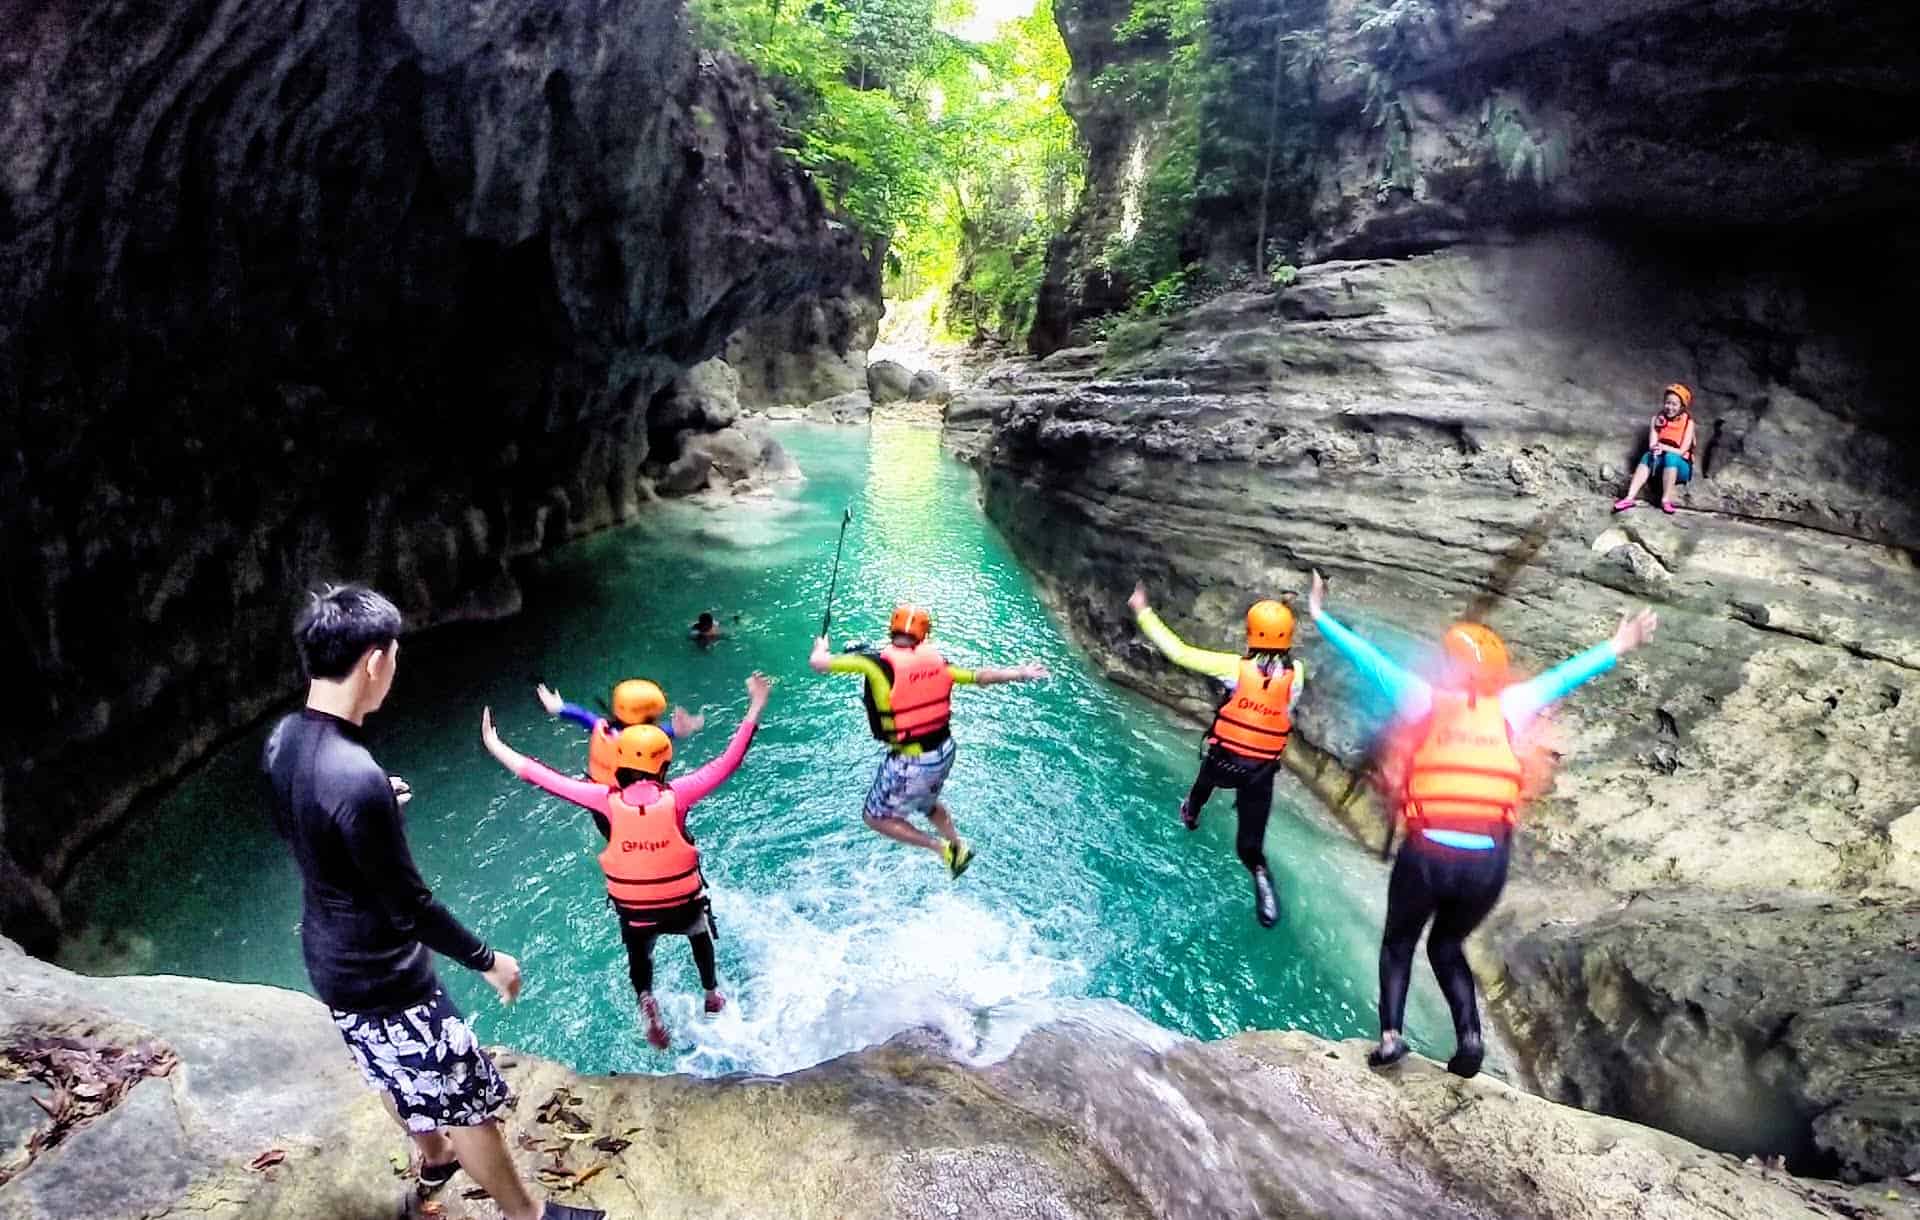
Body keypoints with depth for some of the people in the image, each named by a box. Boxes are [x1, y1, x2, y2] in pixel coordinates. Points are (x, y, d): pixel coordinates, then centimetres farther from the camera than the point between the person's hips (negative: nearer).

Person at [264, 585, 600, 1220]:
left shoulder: (283, 739, -8)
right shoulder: (356, 778, -36)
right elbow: (410, 906, -26)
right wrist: (487, 960, -13)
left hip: (329, 958, 9)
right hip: (380, 976, -9)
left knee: (401, 1076, 33)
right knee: (466, 1098, 11)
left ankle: (435, 1159, 57)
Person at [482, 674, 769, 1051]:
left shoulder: (608, 801, -19)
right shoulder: (676, 796, -22)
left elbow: (547, 779, -13)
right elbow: (727, 762, -19)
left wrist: (496, 747, -3)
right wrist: (755, 709, -16)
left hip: (633, 912, 0)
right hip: (683, 906, 0)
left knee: (639, 954, 33)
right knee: (700, 934, 35)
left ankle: (646, 1000, 10)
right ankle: (713, 995, 48)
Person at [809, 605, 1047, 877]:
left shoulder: (877, 662, -16)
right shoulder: (937, 661, -3)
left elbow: (818, 664, -12)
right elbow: (981, 677, 5)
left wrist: (821, 647, 12)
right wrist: (1021, 674, 19)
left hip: (909, 764, -6)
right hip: (944, 753, 6)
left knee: (876, 817, 16)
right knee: (928, 804, 35)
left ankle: (940, 848, 8)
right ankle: (958, 845, 39)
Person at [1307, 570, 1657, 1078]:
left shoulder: (1424, 699, 0)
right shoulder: (1509, 707, 5)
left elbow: (1370, 659, 6)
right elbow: (1564, 675, 17)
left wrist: (1322, 618, 16)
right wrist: (1617, 648, 31)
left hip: (1427, 853, -2)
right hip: (1489, 860, 2)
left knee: (1399, 942, 21)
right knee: (1447, 945, 26)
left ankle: (1390, 1035, 6)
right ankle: (1469, 1035, 8)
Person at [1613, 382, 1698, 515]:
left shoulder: (1688, 422, -8)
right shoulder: (1658, 418, 0)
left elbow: (1682, 452, -13)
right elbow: (1652, 445, -6)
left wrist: (1663, 447, -30)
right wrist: (1655, 449, -30)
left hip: (1680, 466, -3)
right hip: (1661, 465, 3)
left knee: (1670, 457, -34)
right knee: (1648, 456, -28)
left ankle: (1666, 500, -34)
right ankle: (1630, 498, -42)